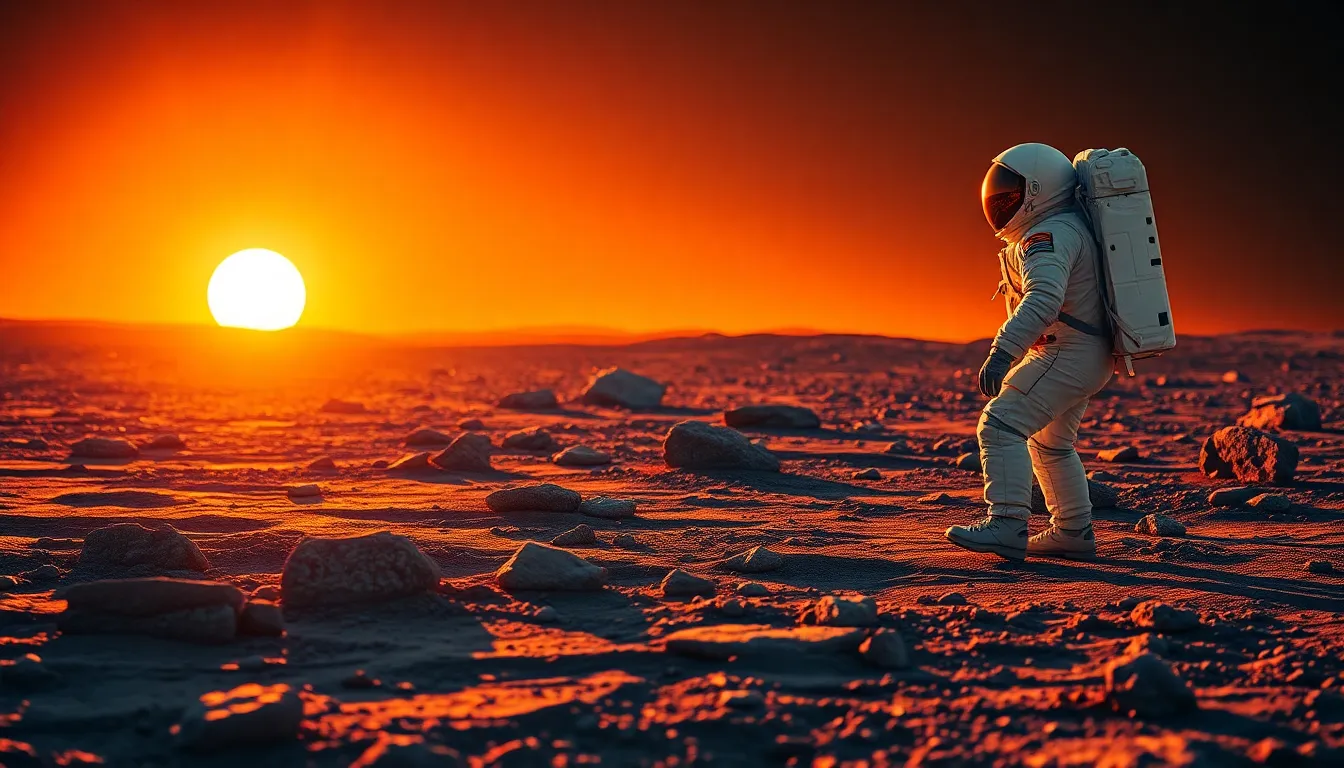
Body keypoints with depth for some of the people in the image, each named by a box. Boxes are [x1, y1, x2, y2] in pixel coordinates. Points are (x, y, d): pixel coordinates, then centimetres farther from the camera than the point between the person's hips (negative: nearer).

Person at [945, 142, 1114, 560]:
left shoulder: (1047, 236, -19)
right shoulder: (1066, 227, 13)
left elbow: (1044, 299, -35)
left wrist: (1002, 351, -43)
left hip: (1067, 354, -11)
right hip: (1088, 357, 11)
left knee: (1001, 425, -17)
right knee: (1049, 443, 22)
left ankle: (1007, 527, -24)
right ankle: (1074, 533, 28)